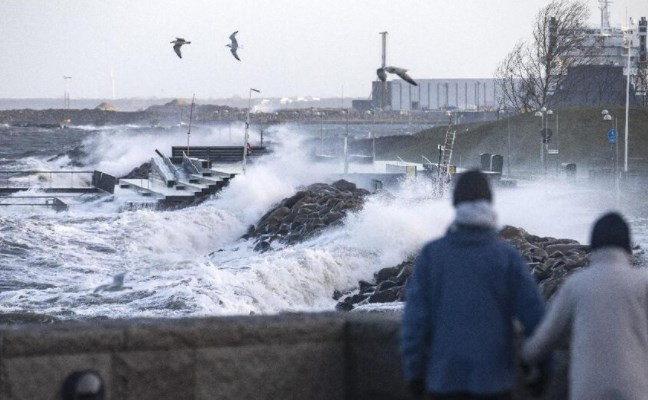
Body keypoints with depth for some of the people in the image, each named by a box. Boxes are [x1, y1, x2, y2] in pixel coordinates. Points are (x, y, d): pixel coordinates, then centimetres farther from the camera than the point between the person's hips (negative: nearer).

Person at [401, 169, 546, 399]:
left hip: (444, 375, 1)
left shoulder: (431, 254, -2)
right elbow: (534, 314, -5)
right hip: (492, 376, -1)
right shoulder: (506, 256, -5)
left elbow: (414, 318, -4)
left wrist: (414, 371, 5)